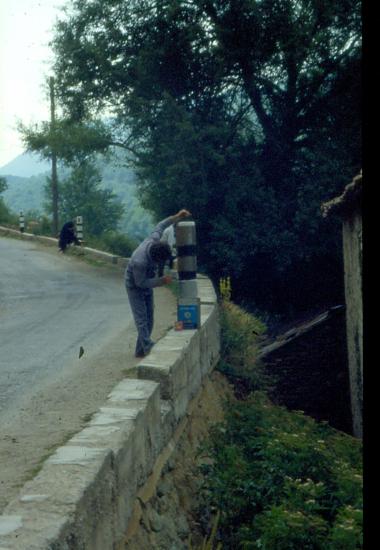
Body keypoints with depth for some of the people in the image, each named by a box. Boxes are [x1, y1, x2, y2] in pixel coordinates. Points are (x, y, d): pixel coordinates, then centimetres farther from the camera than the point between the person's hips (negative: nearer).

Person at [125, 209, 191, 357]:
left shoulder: (153, 240, -21)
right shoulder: (140, 261, -40)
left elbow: (159, 226, 0)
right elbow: (140, 282, -27)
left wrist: (176, 217, -3)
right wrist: (162, 281, -26)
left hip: (147, 284, 8)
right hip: (135, 287, -8)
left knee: (149, 318, 8)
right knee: (141, 318, -10)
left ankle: (140, 350, 14)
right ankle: (149, 349, -12)